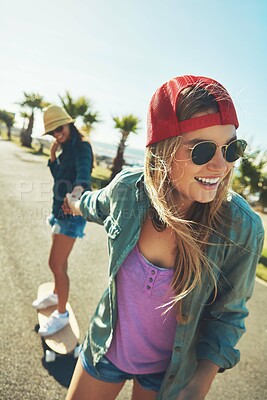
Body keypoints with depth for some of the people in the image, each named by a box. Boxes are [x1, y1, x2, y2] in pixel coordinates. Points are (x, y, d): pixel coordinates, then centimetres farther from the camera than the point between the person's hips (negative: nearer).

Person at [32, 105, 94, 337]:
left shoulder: (81, 147, -13)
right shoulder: (68, 148, 14)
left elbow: (83, 169, -34)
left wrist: (79, 187, -55)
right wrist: (53, 157, 2)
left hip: (72, 213, -9)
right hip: (61, 210, 9)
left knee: (57, 265, -4)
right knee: (57, 262, 21)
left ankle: (62, 314, 14)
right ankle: (56, 295, 43)